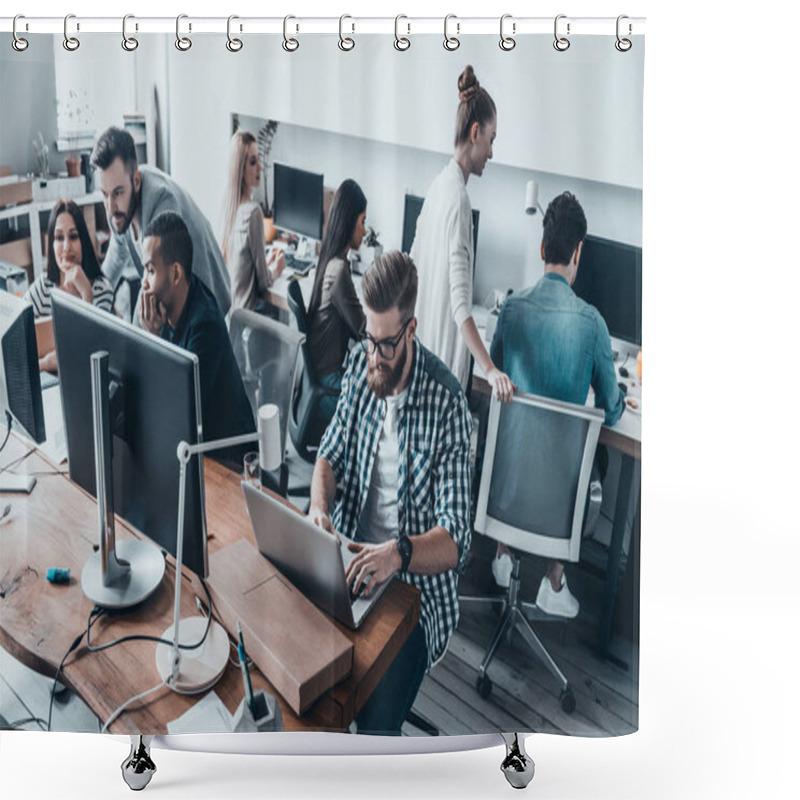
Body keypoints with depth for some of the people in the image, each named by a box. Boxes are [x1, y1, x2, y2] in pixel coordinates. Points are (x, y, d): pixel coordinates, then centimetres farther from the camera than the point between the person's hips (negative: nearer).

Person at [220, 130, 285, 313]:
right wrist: (274, 271, 7)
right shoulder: (253, 212, -19)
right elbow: (262, 282, -11)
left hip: (231, 307, 8)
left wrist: (265, 264, 22)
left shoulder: (231, 204, 5)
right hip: (246, 310, -8)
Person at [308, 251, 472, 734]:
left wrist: (398, 553, -38)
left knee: (376, 725, -18)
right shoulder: (361, 364, -1)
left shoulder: (447, 405, -19)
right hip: (353, 559, 5)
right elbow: (330, 454, 8)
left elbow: (456, 542, -20)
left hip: (417, 589, -5)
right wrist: (319, 506, -13)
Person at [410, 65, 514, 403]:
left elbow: (413, 262, 14)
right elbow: (460, 304, -28)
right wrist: (490, 369, -34)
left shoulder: (439, 184, 6)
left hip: (426, 346, 9)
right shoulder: (458, 197, -21)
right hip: (447, 353, -9)